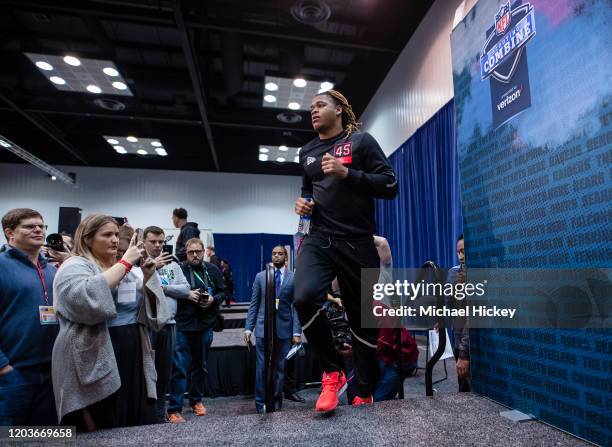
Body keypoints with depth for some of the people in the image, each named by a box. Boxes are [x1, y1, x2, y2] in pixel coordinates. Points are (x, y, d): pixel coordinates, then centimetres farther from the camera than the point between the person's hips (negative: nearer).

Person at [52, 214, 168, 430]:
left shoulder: (122, 269, 14)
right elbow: (86, 298, -27)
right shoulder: (74, 266, -4)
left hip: (132, 361, 7)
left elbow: (149, 310, 12)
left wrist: (148, 277, -3)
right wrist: (125, 262, -21)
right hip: (97, 365, -6)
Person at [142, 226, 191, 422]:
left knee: (164, 371, 15)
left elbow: (185, 290, 3)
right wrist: (152, 266, -14)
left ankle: (160, 413, 30)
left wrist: (162, 287, -8)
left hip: (168, 324, 5)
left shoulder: (172, 265, 11)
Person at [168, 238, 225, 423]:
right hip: (182, 325, -4)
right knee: (179, 367, -3)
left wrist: (213, 299, -9)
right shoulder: (178, 269, -6)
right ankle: (174, 409, 9)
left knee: (201, 366, 17)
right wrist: (186, 294, -18)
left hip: (205, 326, 4)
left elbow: (222, 292, 10)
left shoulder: (213, 270, 4)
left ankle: (196, 400, 35)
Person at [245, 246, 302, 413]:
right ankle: (261, 402, 19)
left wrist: (297, 332, -7)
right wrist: (248, 328, 1)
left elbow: (296, 306, -1)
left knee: (280, 367, 8)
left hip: (284, 329, 0)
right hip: (263, 328, 1)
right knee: (262, 367, 4)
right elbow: (254, 304, 6)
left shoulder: (294, 278, 1)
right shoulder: (260, 277, 6)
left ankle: (276, 401, 24)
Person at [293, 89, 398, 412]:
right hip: (318, 239, 3)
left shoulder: (361, 141, 3)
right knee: (304, 298, -24)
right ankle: (332, 373, 0)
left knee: (362, 319, 5)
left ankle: (364, 395, 26)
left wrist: (347, 173, -16)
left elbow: (390, 186, -5)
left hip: (357, 242, -3)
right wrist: (302, 202, 7)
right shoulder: (306, 152, 17)